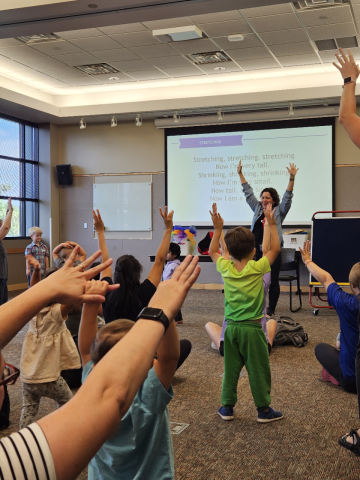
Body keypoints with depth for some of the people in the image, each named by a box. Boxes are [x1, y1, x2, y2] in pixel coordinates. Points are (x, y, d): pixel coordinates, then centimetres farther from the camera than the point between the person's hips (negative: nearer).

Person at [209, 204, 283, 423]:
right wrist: (272, 224, 3)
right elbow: (275, 248, -1)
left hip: (231, 327, 4)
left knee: (230, 369, 13)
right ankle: (264, 409, 15)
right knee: (259, 370, 6)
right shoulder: (257, 268, -13)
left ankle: (227, 407, 20)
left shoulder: (225, 268, -4)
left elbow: (213, 251, 15)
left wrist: (218, 229, 19)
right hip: (252, 328, -4)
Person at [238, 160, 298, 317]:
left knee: (273, 281, 3)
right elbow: (248, 192, 15)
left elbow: (287, 197, -9)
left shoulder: (279, 211, 2)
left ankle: (271, 310, 13)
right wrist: (240, 174, 14)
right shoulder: (258, 208, 12)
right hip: (257, 250, 4)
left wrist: (292, 178, -21)